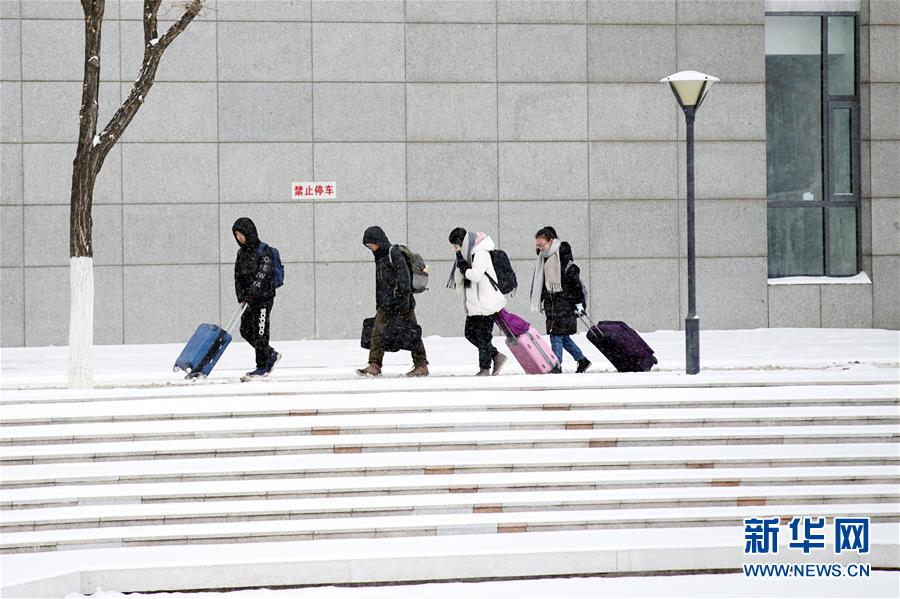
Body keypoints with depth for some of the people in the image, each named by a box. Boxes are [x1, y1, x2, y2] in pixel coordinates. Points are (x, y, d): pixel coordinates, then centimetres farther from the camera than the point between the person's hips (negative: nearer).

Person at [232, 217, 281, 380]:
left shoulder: (264, 251, -11)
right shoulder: (242, 252, 14)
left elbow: (262, 275, -20)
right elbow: (238, 275, 12)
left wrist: (251, 292, -28)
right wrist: (241, 295, -2)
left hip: (264, 297, -8)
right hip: (250, 299, 8)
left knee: (260, 333, -7)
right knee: (245, 330, 7)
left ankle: (262, 368, 3)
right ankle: (271, 355, 20)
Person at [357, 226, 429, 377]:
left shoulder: (394, 253, -10)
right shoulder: (379, 256, 18)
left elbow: (404, 276, -17)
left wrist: (403, 299, -23)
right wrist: (378, 305, 24)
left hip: (401, 302, -9)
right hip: (386, 305, 9)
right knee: (378, 333, 0)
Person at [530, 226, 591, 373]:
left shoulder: (564, 256, -13)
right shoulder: (543, 257, 10)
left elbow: (575, 280, -13)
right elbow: (539, 282, 19)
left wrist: (579, 302, -13)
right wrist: (539, 301, 20)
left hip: (565, 299, -8)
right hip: (551, 301, 8)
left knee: (557, 334, -11)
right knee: (562, 336, 9)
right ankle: (582, 360, 22)